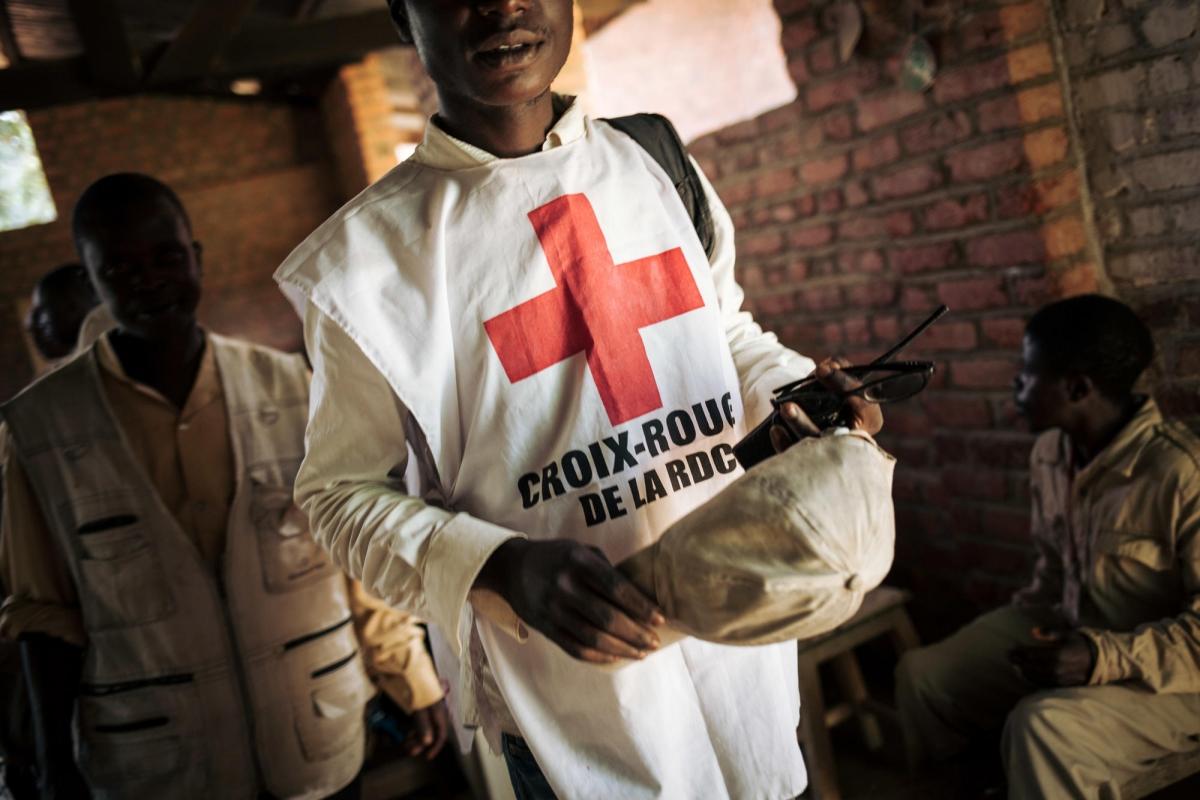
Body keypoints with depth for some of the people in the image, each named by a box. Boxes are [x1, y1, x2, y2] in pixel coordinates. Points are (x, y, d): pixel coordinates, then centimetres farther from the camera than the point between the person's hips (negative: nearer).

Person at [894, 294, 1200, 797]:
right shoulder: (1050, 452, -1)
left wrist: (1109, 658, -33)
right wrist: (1037, 618, 2)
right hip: (1069, 637, 8)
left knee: (1044, 727, -33)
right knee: (921, 675, 2)